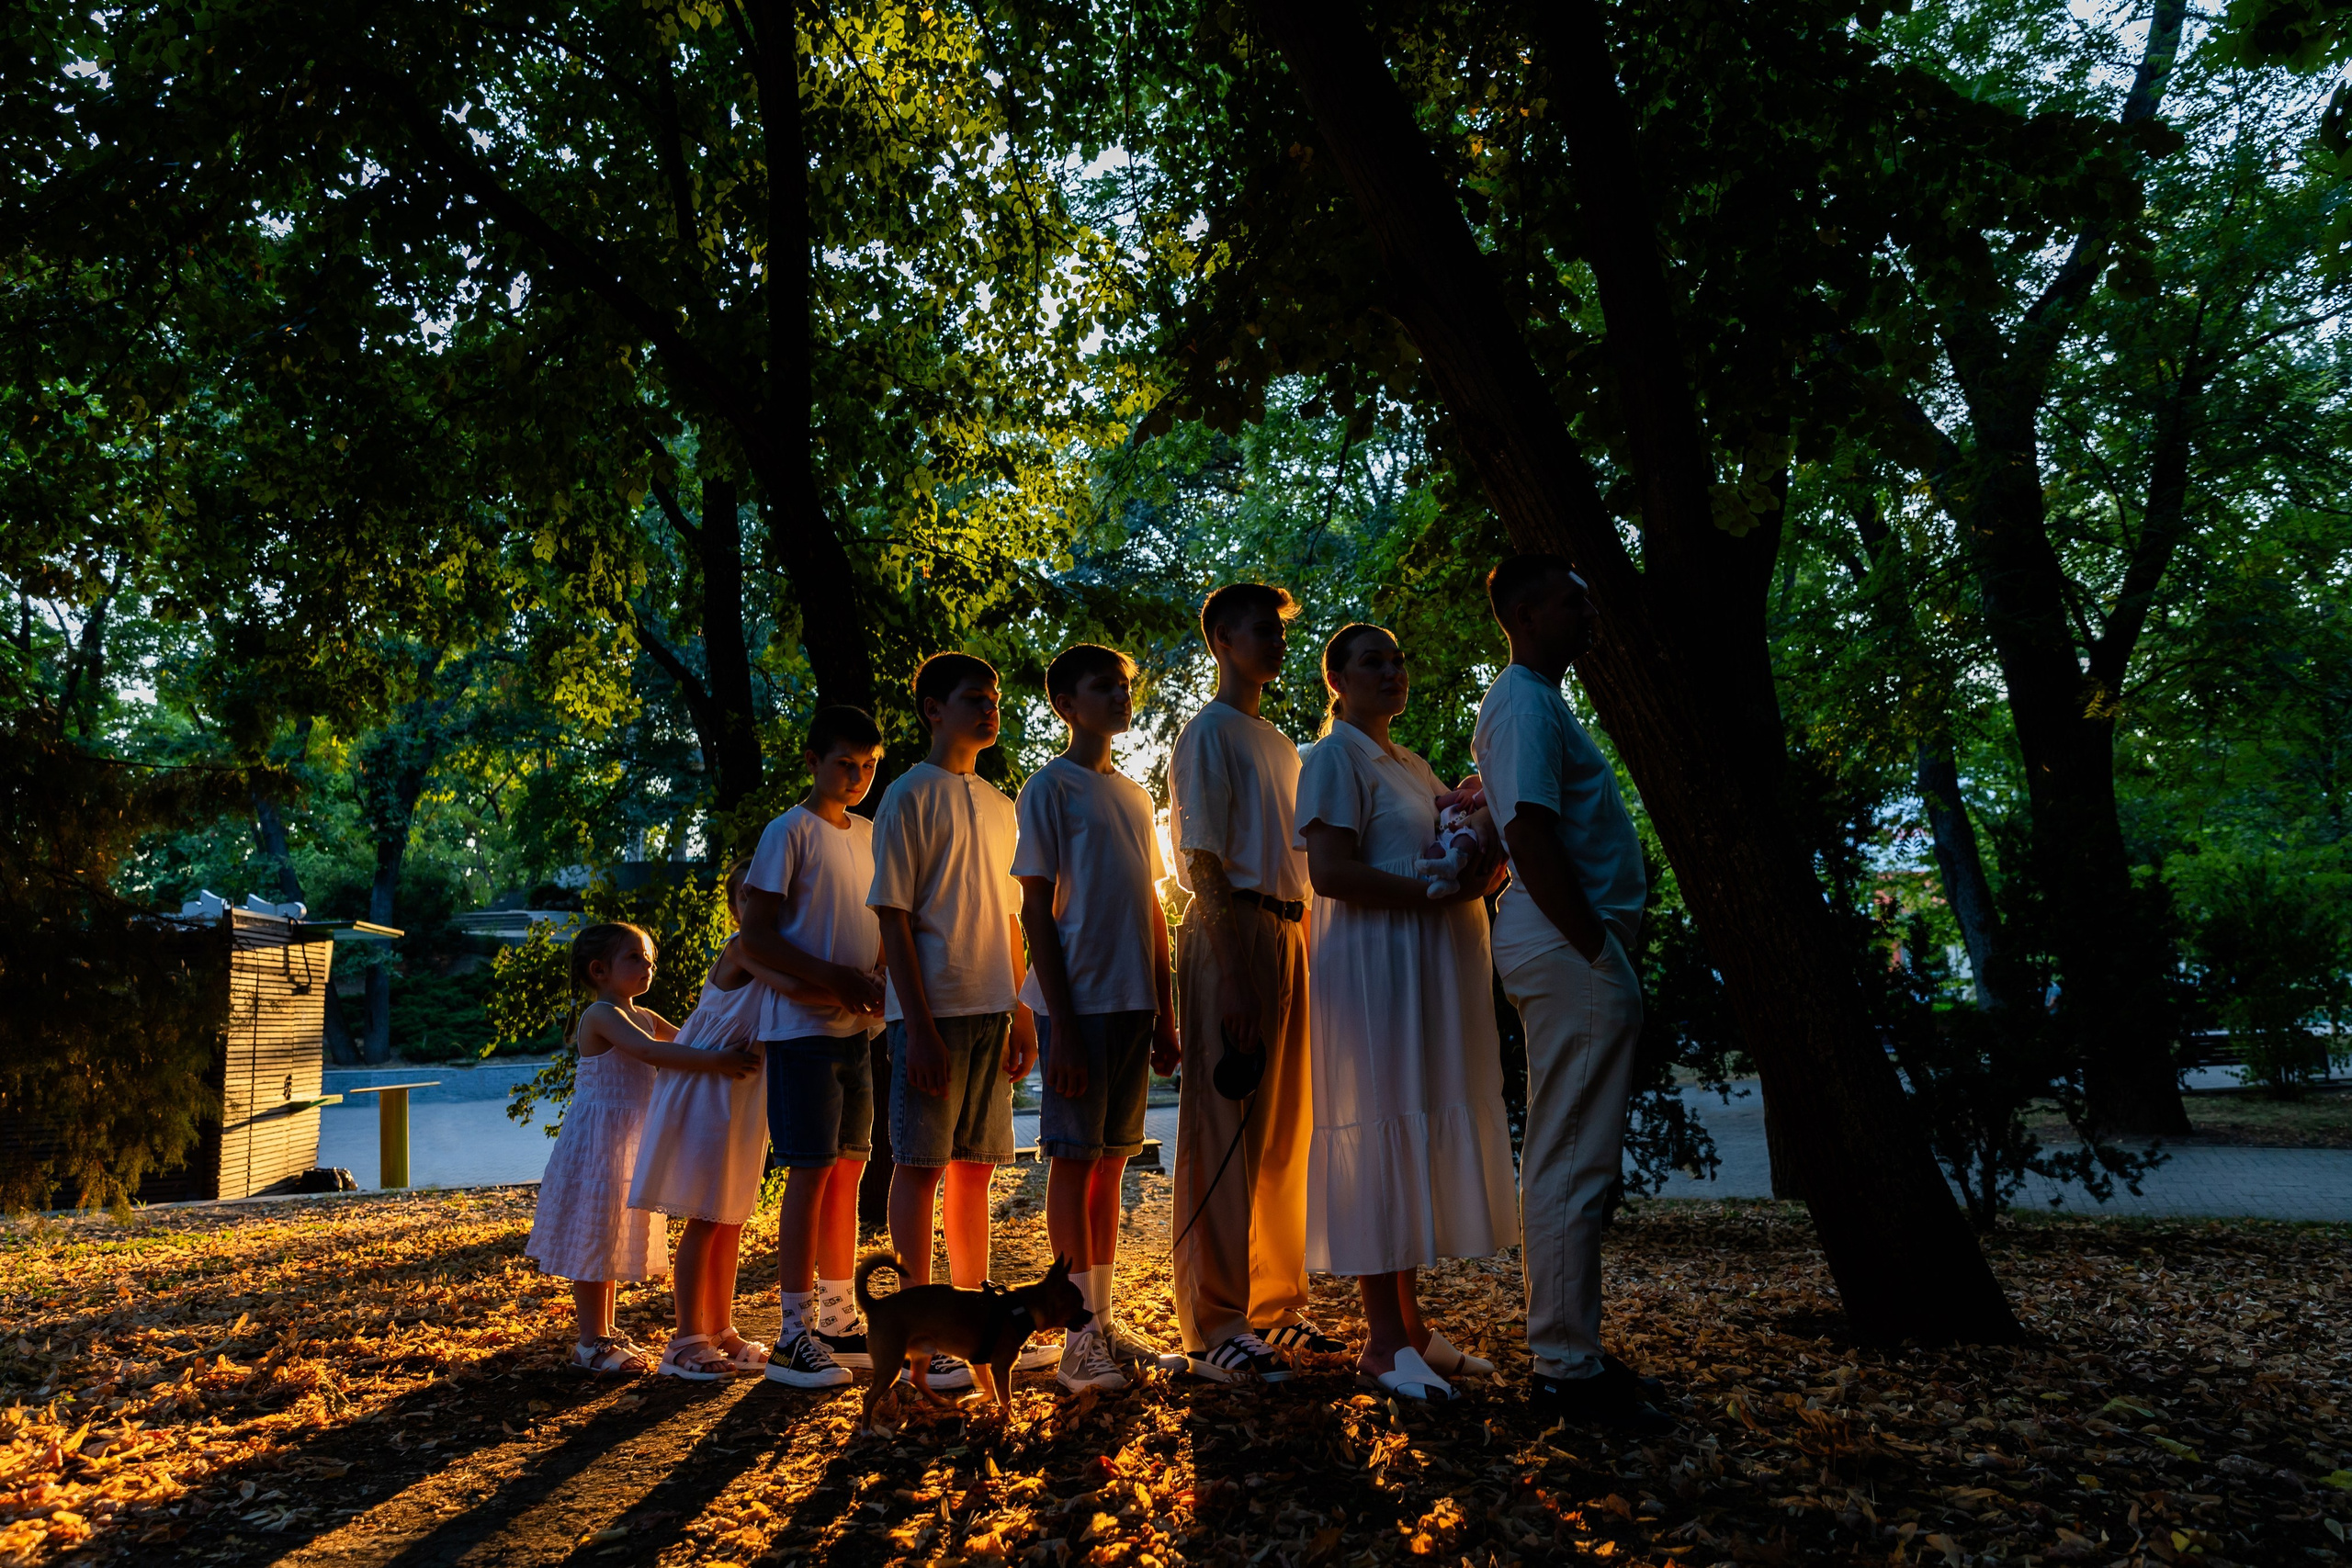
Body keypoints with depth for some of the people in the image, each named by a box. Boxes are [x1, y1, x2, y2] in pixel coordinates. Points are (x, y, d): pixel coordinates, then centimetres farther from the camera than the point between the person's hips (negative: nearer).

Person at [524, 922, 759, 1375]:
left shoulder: (644, 1017, 12)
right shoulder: (601, 1015, -18)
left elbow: (688, 1044, 13)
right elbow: (648, 1050, -35)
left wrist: (732, 1052, -6)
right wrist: (715, 1060, -43)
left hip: (627, 1142, 9)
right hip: (596, 1142, -9)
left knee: (613, 1237, 17)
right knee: (593, 1236, -2)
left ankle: (606, 1331, 28)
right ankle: (591, 1342, 6)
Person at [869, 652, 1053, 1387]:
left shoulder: (999, 804, 17)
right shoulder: (910, 795, -4)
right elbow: (893, 915, -10)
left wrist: (1019, 1007, 12)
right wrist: (919, 1025, -16)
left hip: (991, 1010, 7)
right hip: (933, 1008, -6)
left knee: (975, 1162, 11)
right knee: (921, 1162, -2)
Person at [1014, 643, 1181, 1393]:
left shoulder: (1135, 795, 18)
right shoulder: (1050, 787, -3)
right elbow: (1037, 911, -9)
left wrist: (1165, 1014, 14)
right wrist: (1062, 1024, -14)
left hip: (1134, 1003, 7)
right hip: (1080, 1001, -7)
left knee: (1111, 1160, 11)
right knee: (1074, 1157, -2)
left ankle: (1103, 1323, 19)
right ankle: (1077, 1338, 4)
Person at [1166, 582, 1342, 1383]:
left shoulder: (1279, 742, 20)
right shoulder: (1210, 733, -5)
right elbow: (1203, 864, -13)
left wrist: (1301, 939, 13)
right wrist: (1232, 978, -20)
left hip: (1290, 931, 9)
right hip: (1234, 933, -9)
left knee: (1284, 1133, 12)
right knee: (1226, 1132, -5)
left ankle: (1275, 1307, 22)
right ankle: (1215, 1330, 3)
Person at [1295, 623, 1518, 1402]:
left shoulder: (1412, 766, 22)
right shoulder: (1335, 758, -4)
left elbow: (1450, 854, 24)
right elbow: (1330, 873, -16)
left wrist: (1485, 870, 1)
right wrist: (1439, 890, -20)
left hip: (1435, 970, 9)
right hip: (1375, 965, -9)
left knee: (1423, 1139, 9)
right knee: (1383, 1137, -7)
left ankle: (1410, 1324, 17)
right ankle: (1384, 1343, -1)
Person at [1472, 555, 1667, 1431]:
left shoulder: (1533, 701, 21)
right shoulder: (1527, 704, -12)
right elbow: (1532, 840, -22)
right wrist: (1598, 952, -19)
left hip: (1570, 948, 11)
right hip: (1571, 948, -11)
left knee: (1569, 1162, 14)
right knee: (1574, 1165, -7)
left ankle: (1568, 1352, 22)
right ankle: (1567, 1370, -1)